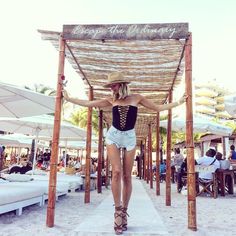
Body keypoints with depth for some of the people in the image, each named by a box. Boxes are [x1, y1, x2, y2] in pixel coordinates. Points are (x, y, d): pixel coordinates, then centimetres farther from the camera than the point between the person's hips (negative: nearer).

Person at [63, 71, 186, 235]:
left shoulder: (136, 98, 2)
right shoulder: (112, 100, 5)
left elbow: (158, 108, 9)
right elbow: (88, 103, 9)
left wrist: (179, 102, 7)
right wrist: (68, 98, 11)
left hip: (129, 137, 0)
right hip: (113, 136, 1)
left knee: (127, 176, 0)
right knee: (117, 172, -13)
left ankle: (124, 211, 12)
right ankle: (118, 210, -2)